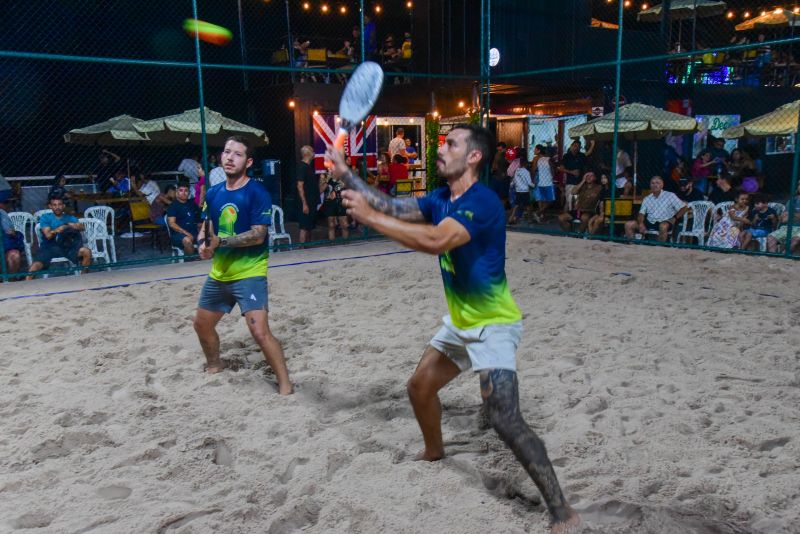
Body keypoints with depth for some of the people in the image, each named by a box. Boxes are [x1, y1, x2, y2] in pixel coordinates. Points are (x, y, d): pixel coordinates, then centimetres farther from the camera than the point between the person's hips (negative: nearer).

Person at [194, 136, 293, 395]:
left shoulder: (257, 192, -14)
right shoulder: (213, 193, 6)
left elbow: (257, 235, -20)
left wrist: (221, 241, -26)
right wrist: (204, 243, -4)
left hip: (249, 273, -8)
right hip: (218, 273, 8)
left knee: (259, 331, -19)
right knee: (201, 323, 21)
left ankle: (285, 384, -3)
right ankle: (214, 365, 49)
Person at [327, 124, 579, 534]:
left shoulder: (482, 202, -25)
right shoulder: (440, 199, 4)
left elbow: (435, 241, -39)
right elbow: (393, 208, 3)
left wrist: (368, 216, -34)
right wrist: (345, 174, -4)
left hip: (493, 325, -9)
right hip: (460, 322, 9)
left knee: (504, 420, -19)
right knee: (419, 387, 21)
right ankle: (434, 452, 49)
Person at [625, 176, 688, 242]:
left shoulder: (670, 196, 3)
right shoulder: (647, 199, 13)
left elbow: (684, 207, 3)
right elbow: (641, 214, 6)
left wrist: (675, 218, -8)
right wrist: (640, 223, -13)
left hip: (664, 223, -4)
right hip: (649, 223, 4)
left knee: (663, 226, -40)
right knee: (628, 224, -14)